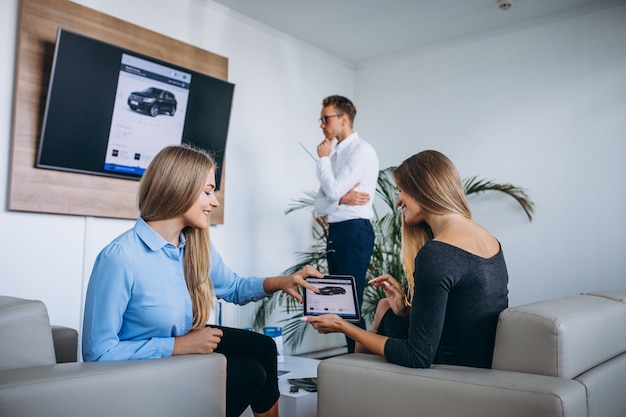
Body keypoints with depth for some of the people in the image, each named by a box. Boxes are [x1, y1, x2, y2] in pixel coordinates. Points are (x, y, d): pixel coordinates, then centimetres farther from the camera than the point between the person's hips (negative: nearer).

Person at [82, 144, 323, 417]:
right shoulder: (120, 257, -28)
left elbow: (232, 287, 11)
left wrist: (277, 282, -8)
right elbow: (98, 352, -24)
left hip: (184, 341, 7)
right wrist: (179, 346, -25)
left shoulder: (198, 244, -5)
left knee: (262, 348, -3)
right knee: (249, 373, -11)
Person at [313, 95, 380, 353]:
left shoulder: (362, 150, -7)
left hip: (354, 231, -9)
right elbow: (319, 205, 12)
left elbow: (333, 190, -16)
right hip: (335, 233, 9)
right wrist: (342, 199, -9)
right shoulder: (336, 156, 17)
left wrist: (323, 158, -1)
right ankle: (350, 354, 20)